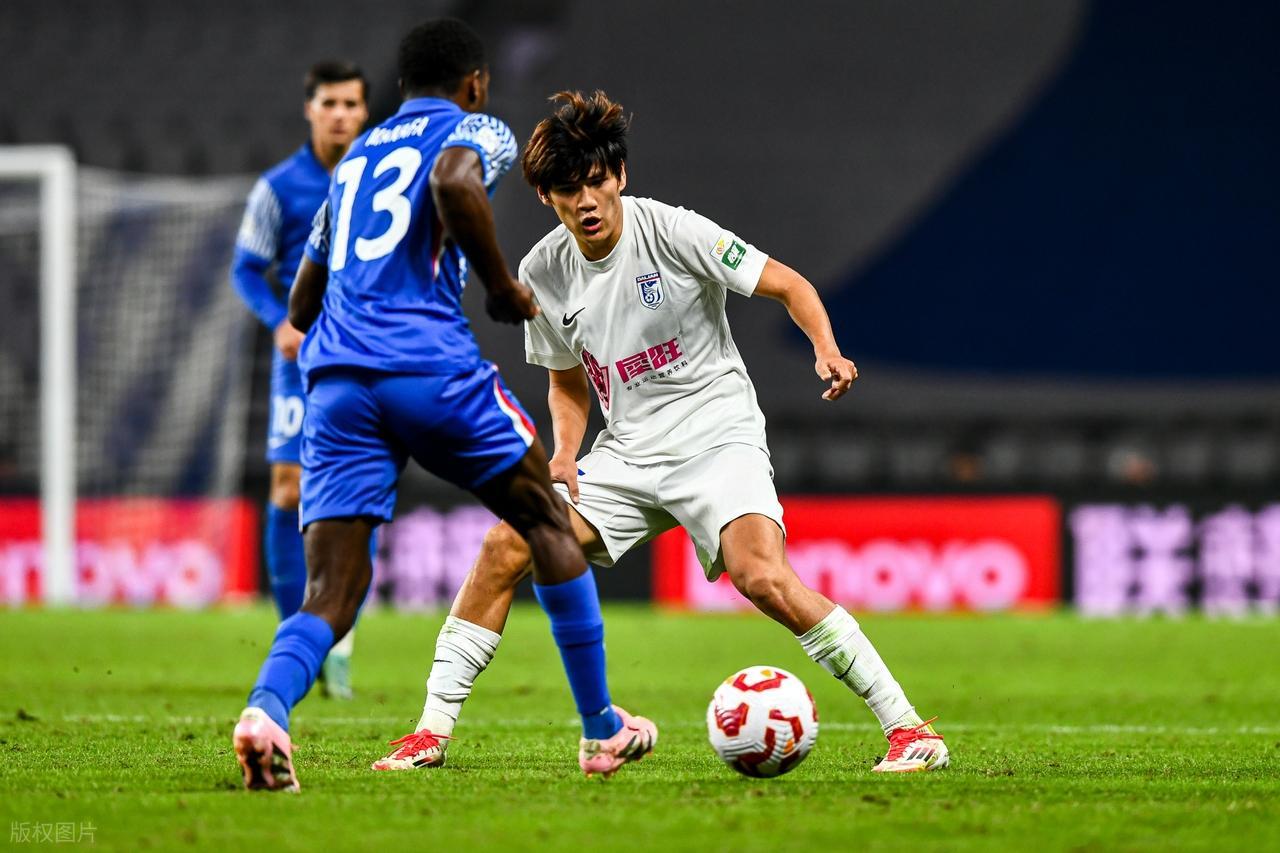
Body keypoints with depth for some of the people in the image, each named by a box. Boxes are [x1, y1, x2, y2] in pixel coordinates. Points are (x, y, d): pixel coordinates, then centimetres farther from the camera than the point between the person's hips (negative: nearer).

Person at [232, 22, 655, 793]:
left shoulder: (355, 158, 29)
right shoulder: (476, 132, 10)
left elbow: (300, 310, 32)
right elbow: (454, 184, -16)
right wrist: (504, 289, -5)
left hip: (334, 378, 5)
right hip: (431, 366, -5)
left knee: (330, 597, -3)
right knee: (547, 520, 18)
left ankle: (267, 707, -34)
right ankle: (604, 730, 21)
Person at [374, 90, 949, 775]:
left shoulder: (672, 231, -12)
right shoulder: (542, 274, 2)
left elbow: (787, 284, -7)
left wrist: (827, 351, -26)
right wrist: (565, 454, -1)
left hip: (718, 440, -5)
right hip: (626, 456, 5)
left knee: (763, 577, -27)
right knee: (505, 548, -11)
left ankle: (907, 727, -21)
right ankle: (433, 731, -1)